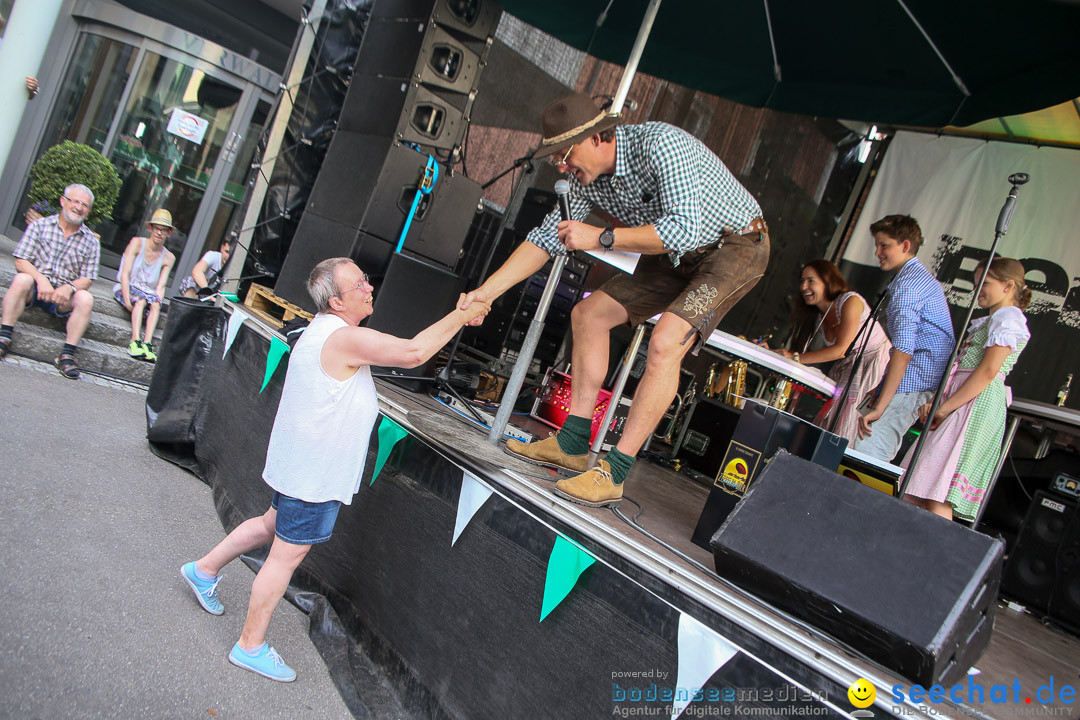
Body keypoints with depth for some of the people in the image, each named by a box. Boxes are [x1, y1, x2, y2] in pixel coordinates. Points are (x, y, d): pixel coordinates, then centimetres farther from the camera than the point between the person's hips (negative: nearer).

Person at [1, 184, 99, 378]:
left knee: (85, 298, -29)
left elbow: (87, 279, 2)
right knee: (22, 279, -34)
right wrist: (41, 279, -22)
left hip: (63, 294, 1)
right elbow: (20, 261, -3)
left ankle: (67, 354, -27)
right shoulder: (40, 225, 4)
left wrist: (69, 287, -21)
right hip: (35, 287, -1)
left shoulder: (91, 241, 8)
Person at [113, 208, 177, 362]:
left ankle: (147, 343, -43)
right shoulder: (137, 243, -2)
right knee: (141, 300, -33)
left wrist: (157, 302, -21)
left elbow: (161, 286, -1)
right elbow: (125, 274, -9)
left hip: (148, 293, 2)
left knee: (155, 304, -31)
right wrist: (127, 300, -22)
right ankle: (135, 340, -45)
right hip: (127, 288, -2)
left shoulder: (168, 258, 5)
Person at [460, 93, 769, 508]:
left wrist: (600, 238, -34)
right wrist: (487, 292, -5)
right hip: (677, 255, 8)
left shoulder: (659, 144, -29)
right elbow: (547, 236, 2)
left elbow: (685, 229, -38)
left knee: (666, 341, -28)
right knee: (588, 314, 2)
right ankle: (572, 445, 7)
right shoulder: (587, 176, -5)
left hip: (736, 245, -8)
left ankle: (614, 474, -20)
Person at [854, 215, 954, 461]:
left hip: (911, 384, -11)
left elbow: (903, 350, -21)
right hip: (928, 383, 11)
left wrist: (879, 406, -23)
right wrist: (882, 387, 23)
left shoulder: (907, 283, -11)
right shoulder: (924, 278, 23)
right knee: (878, 460, 8)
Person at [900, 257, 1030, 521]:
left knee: (939, 490, -16)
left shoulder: (1008, 317, -3)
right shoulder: (985, 322, 27)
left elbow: (987, 371, -14)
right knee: (929, 487, 3)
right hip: (961, 403, 9)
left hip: (977, 401, -9)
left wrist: (946, 407, -15)